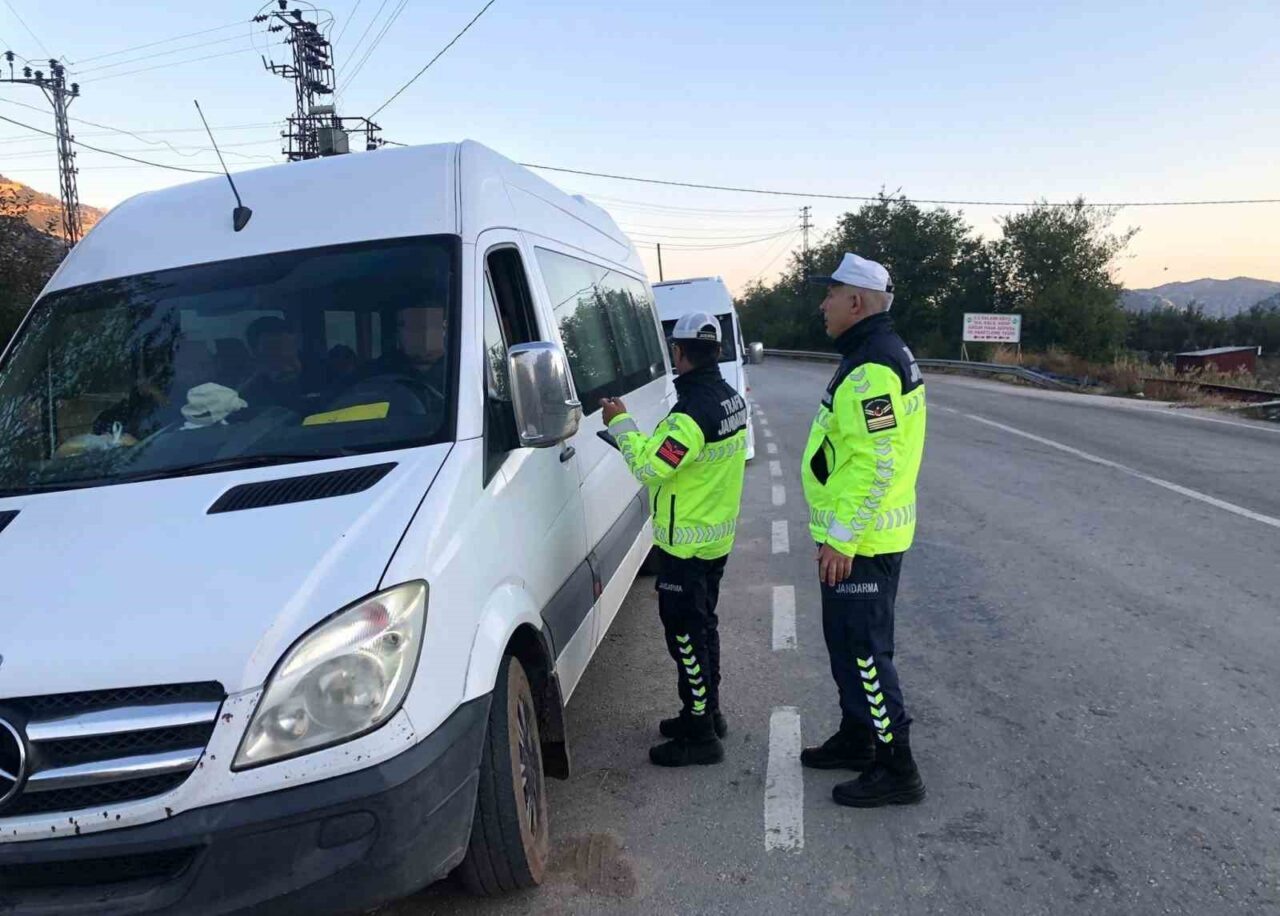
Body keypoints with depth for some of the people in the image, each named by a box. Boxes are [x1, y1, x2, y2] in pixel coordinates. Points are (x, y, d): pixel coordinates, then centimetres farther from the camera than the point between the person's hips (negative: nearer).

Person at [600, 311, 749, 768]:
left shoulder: (692, 413, -26)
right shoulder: (731, 399, 5)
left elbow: (649, 467, -25)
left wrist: (621, 423, -14)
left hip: (686, 543, -10)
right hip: (718, 535, 10)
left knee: (685, 633, 0)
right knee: (703, 624, 20)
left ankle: (700, 734, 9)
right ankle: (708, 712, 34)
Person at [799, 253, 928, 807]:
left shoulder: (871, 370, -21)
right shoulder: (883, 355, 14)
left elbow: (874, 465, -27)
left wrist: (841, 540, -23)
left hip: (859, 541, -11)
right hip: (863, 534, 11)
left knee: (865, 650, -2)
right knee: (847, 641, 20)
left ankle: (896, 770, 10)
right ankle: (857, 738, 35)